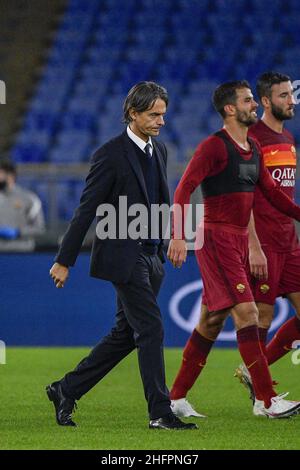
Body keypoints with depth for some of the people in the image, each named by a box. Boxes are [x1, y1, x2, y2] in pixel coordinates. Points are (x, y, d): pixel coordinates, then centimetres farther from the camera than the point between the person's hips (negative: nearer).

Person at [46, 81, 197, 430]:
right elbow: (86, 209, -11)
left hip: (149, 255, 8)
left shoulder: (159, 151, 12)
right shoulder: (111, 154, -12)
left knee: (125, 335, 11)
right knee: (150, 330, -9)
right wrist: (64, 260, -9)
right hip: (123, 256, -8)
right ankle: (160, 413, -5)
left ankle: (66, 390, 22)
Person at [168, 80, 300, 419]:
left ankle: (176, 397, 17)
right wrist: (179, 235, -26)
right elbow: (183, 190, -17)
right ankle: (266, 400, -14)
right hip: (217, 239, -9)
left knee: (212, 321, 10)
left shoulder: (254, 149, 15)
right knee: (246, 312, -13)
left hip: (239, 240, 9)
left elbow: (271, 192, 24)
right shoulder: (214, 146, -12)